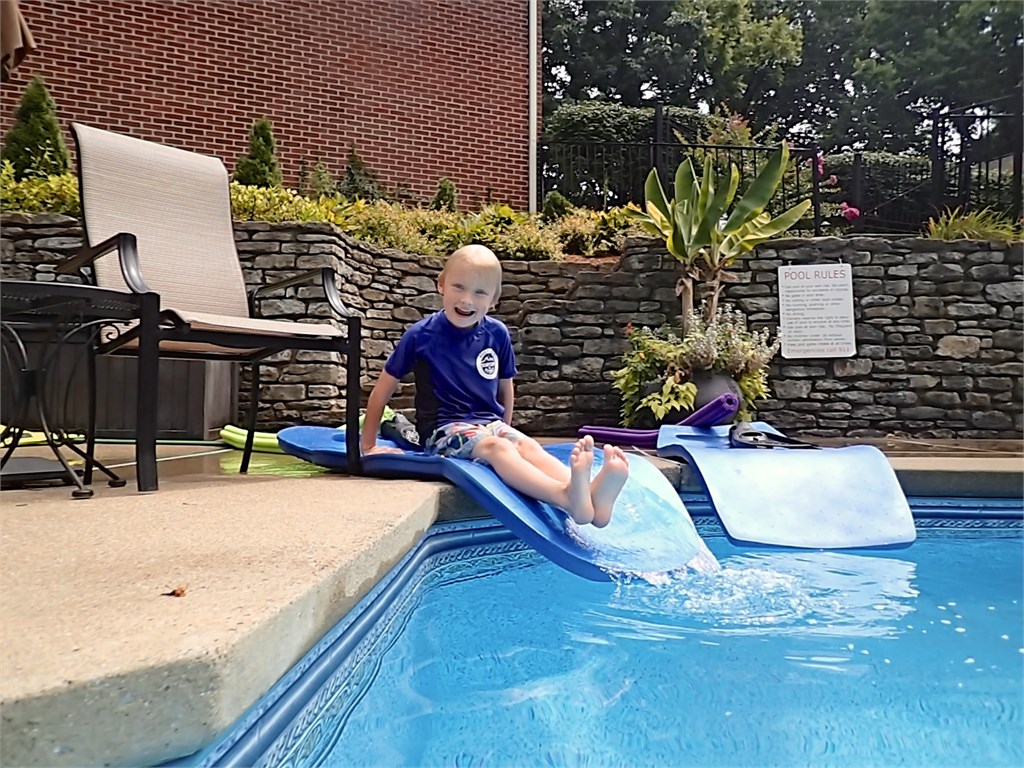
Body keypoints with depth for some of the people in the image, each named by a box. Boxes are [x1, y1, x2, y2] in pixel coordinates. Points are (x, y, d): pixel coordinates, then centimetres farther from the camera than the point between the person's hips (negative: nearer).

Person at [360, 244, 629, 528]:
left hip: (490, 422, 4)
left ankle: (590, 494, -53)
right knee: (496, 447, -33)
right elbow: (384, 388, 2)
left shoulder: (497, 333, 2)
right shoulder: (421, 335, -7)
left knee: (527, 445, -27)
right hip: (444, 427, -4)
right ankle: (567, 498, -58)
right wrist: (368, 446, 5)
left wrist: (505, 429, 21)